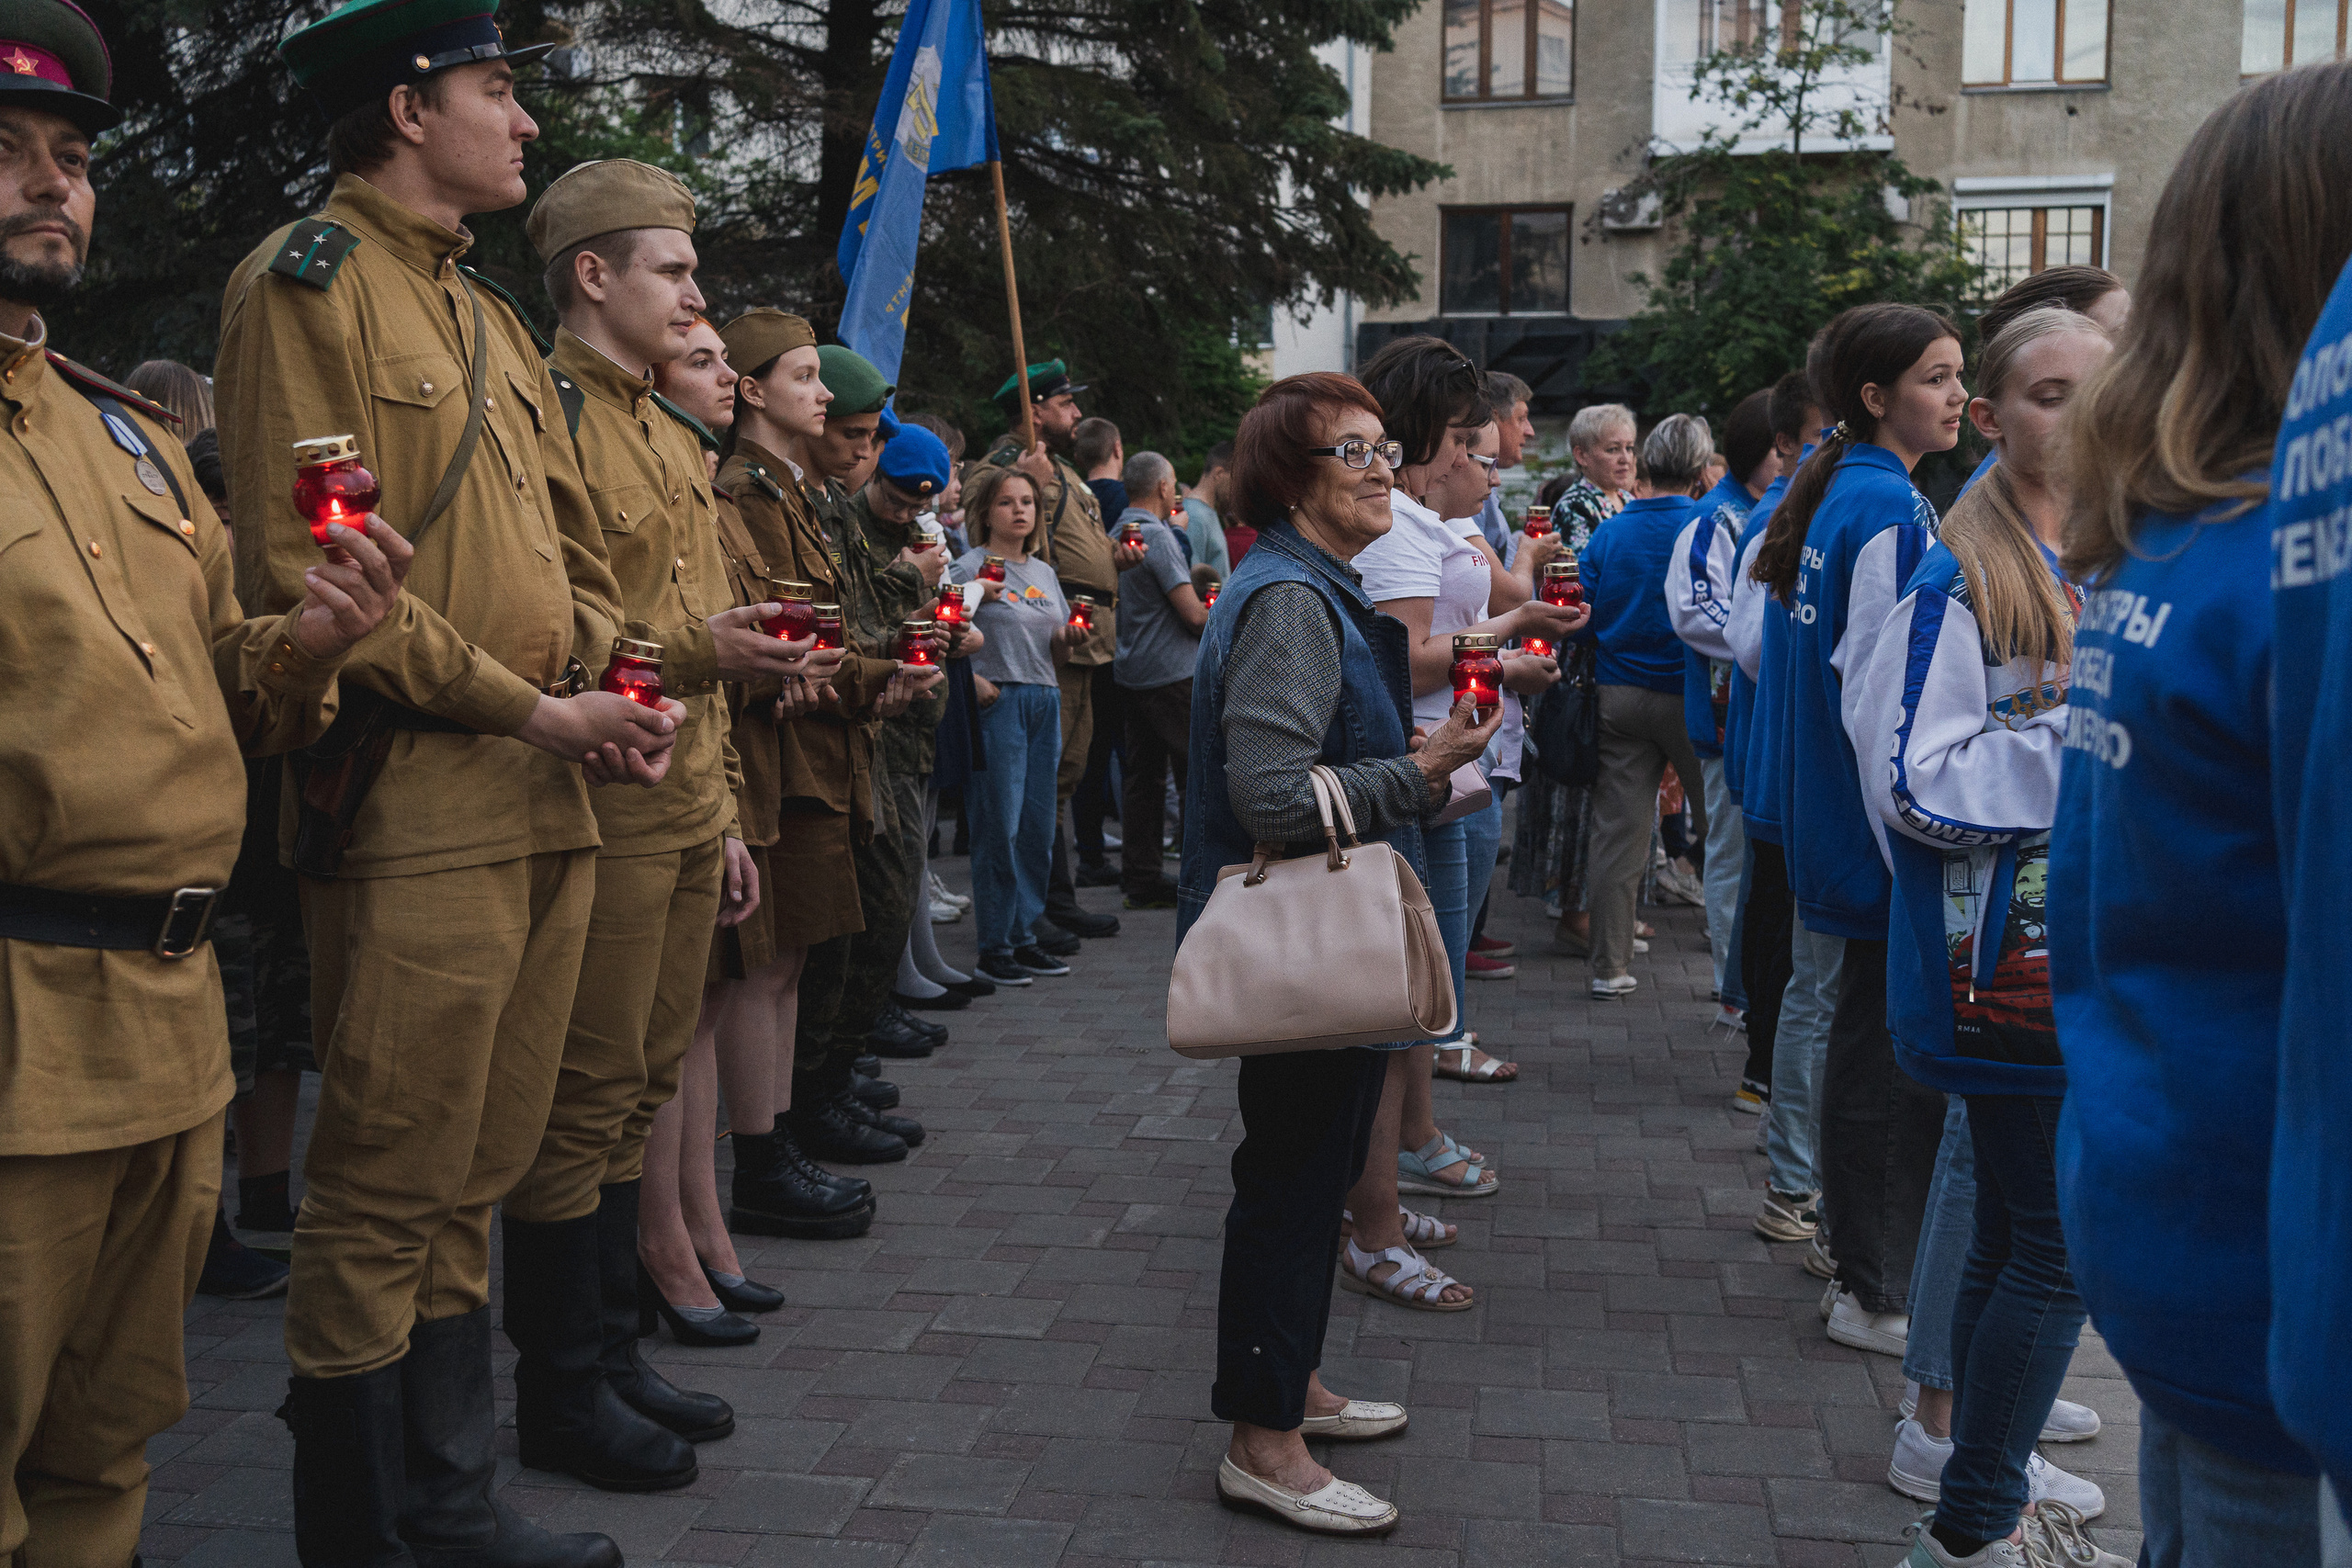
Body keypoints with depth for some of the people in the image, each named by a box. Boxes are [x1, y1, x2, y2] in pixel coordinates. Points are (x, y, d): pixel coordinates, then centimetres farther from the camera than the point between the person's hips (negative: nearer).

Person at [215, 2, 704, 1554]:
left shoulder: (492, 319, 20)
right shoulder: (307, 281, -6)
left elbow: (575, 551, 22)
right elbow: (304, 570, -15)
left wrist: (618, 691, 2)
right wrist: (529, 712, -15)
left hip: (552, 811, 8)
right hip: (417, 815, -8)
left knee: (474, 1177, 15)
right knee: (386, 1194, -1)